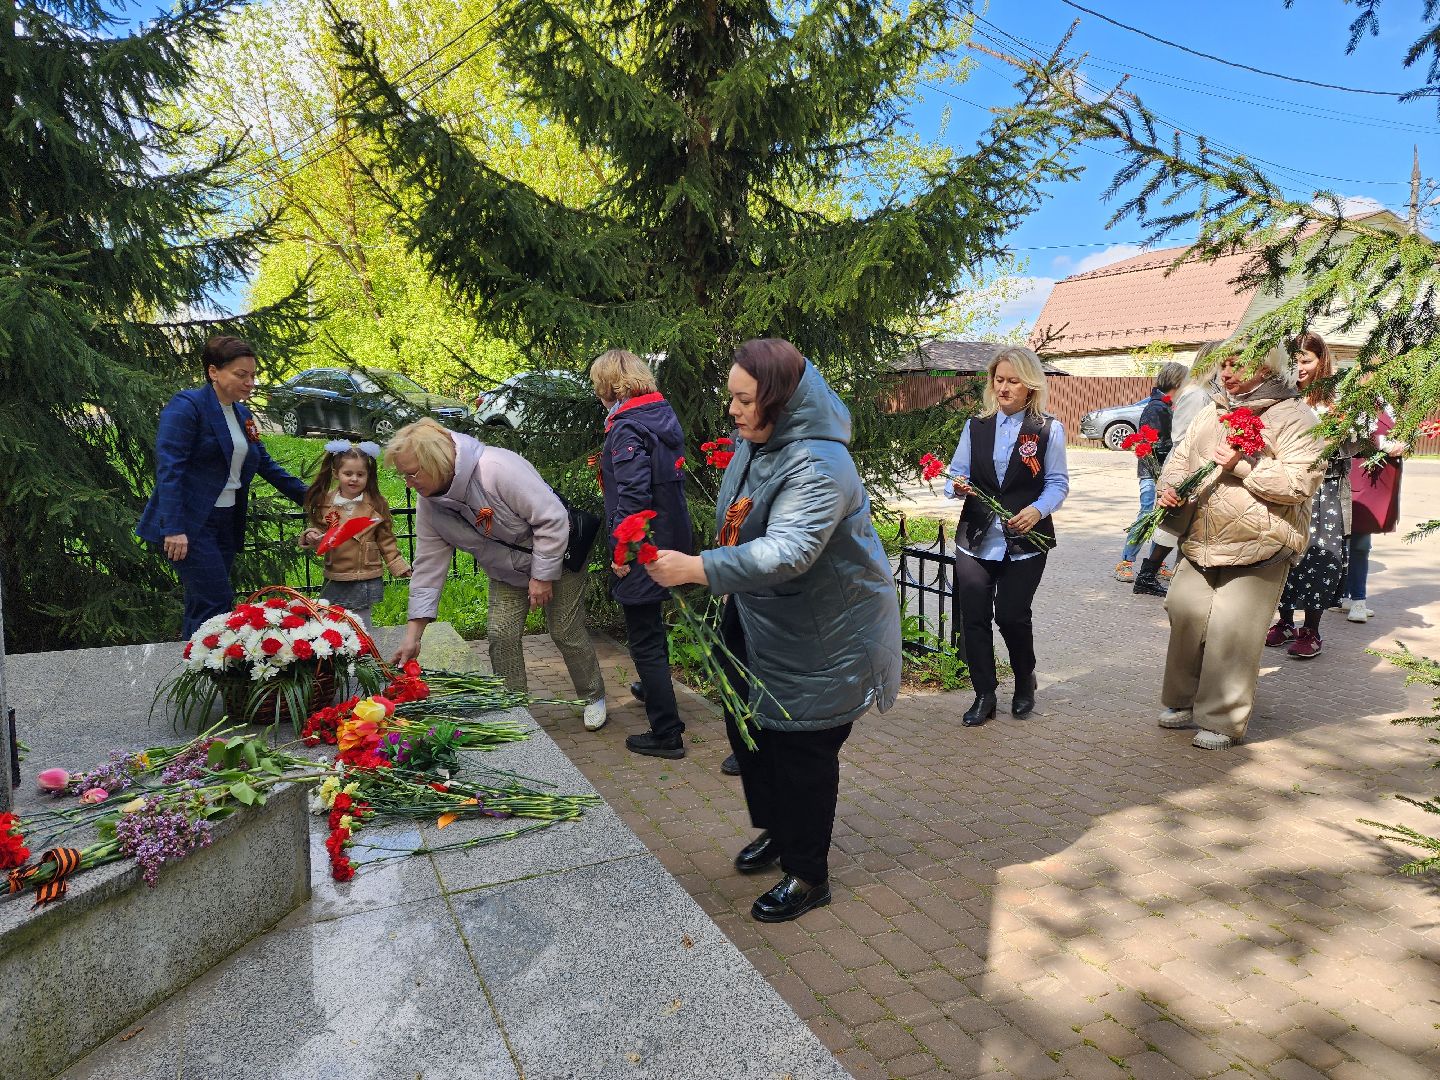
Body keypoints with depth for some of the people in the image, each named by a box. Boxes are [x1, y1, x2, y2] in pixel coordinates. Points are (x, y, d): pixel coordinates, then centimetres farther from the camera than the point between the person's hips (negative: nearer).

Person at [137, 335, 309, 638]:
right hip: (189, 524, -8)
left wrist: (308, 498, 15)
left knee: (202, 607, 10)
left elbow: (265, 464, 20)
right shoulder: (186, 406, -11)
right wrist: (173, 529, -25)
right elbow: (168, 468, -18)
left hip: (226, 523, 8)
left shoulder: (242, 414, 13)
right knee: (218, 602, -13)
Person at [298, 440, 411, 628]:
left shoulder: (376, 504, -3)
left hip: (366, 579, -3)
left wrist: (399, 567, -2)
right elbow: (319, 529, 14)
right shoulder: (325, 502, 2)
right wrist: (311, 536, -9)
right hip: (335, 579, 3)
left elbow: (386, 540, 3)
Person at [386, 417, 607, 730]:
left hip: (555, 558, -6)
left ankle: (594, 697, 23)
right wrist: (413, 633, -11)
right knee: (501, 635, -4)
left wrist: (543, 575, -23)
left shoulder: (497, 467, -35)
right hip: (507, 572, 6)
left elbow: (552, 518, -30)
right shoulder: (429, 504, -12)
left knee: (566, 633, 0)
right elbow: (428, 565, -7)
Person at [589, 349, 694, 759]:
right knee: (653, 622, 29)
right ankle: (654, 689, 51)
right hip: (672, 539, 9)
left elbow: (633, 494, -26)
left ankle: (667, 735, 7)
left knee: (644, 640, 0)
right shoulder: (663, 414, 7)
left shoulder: (627, 427, -20)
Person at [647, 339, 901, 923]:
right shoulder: (753, 444, 1)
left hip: (821, 637, -9)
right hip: (759, 623, 9)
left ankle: (808, 876, 24)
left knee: (802, 752, 3)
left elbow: (787, 552, -39)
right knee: (748, 728, 20)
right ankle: (774, 829, 45)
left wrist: (697, 569, -44)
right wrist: (709, 578, 21)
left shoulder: (818, 465, -28)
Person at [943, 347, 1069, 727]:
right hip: (975, 538, 3)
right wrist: (957, 486, -15)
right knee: (974, 618, 1)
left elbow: (1058, 482, 0)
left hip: (1025, 542, -3)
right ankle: (984, 696, 16)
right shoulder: (975, 426, 10)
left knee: (1011, 616, -4)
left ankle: (1025, 682, 26)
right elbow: (956, 473, 9)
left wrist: (1038, 510, -19)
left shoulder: (1048, 429, 1)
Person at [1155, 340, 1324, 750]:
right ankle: (1183, 701, 25)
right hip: (1200, 545, 6)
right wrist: (1171, 486, -3)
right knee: (1185, 618, 7)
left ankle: (1222, 720, 8)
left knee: (1232, 632, -6)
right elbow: (1181, 457, 18)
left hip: (1256, 549, -6)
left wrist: (1243, 465, -20)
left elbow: (1301, 482, -15)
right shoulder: (1212, 413, 15)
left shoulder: (1294, 417, -6)